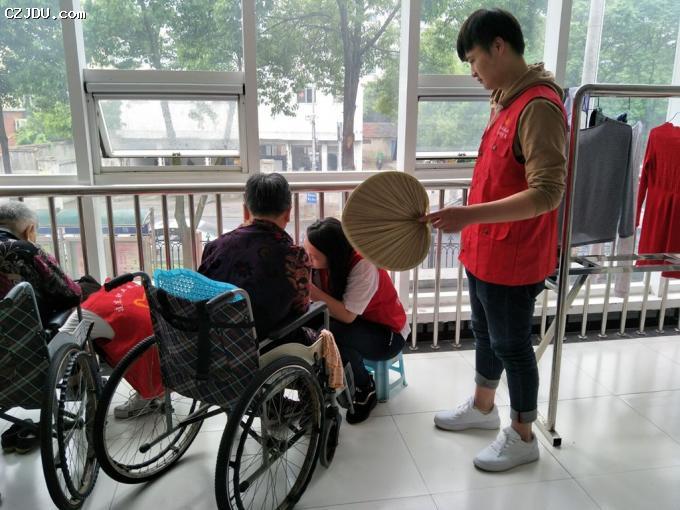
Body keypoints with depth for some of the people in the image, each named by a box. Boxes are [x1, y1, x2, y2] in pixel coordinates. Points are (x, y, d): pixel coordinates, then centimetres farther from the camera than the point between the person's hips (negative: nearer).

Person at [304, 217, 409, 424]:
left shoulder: (363, 264, -28)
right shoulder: (322, 262, -12)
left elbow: (347, 315, -32)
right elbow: (317, 300, -16)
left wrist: (310, 288, -33)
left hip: (387, 333, -5)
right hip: (353, 325, 6)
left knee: (332, 333, -34)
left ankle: (366, 390, -7)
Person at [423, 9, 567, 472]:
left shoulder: (539, 106, -21)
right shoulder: (505, 99, 9)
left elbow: (547, 193, -27)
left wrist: (470, 214, -35)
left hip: (513, 259, -9)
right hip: (485, 251, 9)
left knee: (511, 345, 7)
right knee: (486, 335, 22)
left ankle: (523, 438, 28)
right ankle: (482, 408, 43)